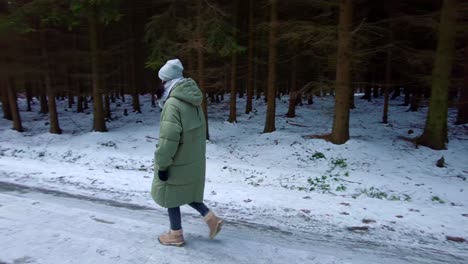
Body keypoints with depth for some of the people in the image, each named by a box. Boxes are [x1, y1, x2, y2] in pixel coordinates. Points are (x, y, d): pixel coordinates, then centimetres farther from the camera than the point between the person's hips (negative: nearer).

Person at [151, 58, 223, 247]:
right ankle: (211, 218, 19)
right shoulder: (193, 101, 5)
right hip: (192, 160, 8)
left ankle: (176, 235, 26)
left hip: (178, 162, -8)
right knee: (186, 192, 24)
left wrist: (162, 165, -17)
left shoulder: (173, 104, -23)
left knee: (170, 195, 11)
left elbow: (168, 138, -26)